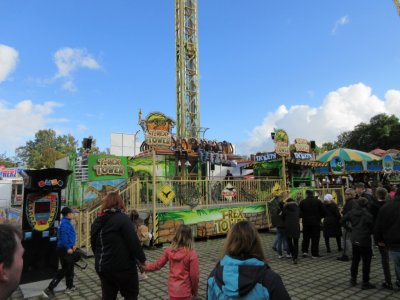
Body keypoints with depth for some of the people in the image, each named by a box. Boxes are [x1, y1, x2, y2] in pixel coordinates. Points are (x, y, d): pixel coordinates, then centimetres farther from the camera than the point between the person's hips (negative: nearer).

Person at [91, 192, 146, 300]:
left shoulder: (97, 221, 7)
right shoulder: (122, 218, -14)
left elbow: (93, 245, 14)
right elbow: (134, 242, -18)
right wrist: (142, 259, -7)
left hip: (102, 267, 7)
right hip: (123, 267, -6)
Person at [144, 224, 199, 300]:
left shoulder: (169, 250, -8)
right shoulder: (192, 253, -19)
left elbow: (157, 265, 3)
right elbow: (194, 275, -14)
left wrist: (145, 267, 21)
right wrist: (195, 290, 3)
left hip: (172, 289, 3)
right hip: (184, 291, -3)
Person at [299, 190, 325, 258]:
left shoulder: (302, 202, -2)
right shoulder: (318, 201, -5)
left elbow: (299, 213, -1)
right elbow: (323, 212, -2)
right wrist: (319, 218, 14)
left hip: (306, 222, 1)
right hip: (316, 222, -1)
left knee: (306, 237, 14)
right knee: (315, 238, 5)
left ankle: (304, 251, 7)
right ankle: (314, 253, 7)